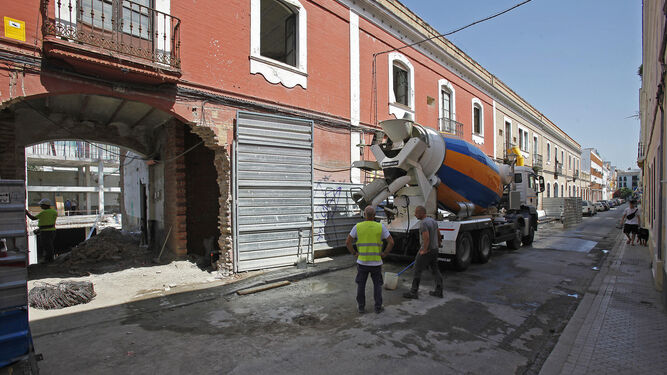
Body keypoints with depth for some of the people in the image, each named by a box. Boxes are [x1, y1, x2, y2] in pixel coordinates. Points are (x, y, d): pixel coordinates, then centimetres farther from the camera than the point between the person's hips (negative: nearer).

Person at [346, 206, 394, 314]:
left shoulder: (358, 226, -6)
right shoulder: (381, 227, -6)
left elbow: (348, 242, -6)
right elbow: (391, 242, -8)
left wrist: (354, 253, 4)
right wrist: (384, 254, 1)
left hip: (362, 262, 0)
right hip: (376, 262, 0)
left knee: (361, 285, 15)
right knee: (377, 285, 16)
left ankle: (361, 307, 22)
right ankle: (378, 307, 20)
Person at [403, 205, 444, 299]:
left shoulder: (423, 223, -20)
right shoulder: (433, 221, 9)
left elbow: (426, 238, -28)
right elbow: (438, 234, 21)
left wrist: (424, 250, -19)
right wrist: (439, 243, 38)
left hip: (426, 250, -9)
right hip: (435, 249, 9)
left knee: (417, 270, -1)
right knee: (435, 270, 17)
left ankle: (413, 292, 4)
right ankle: (439, 291, 24)